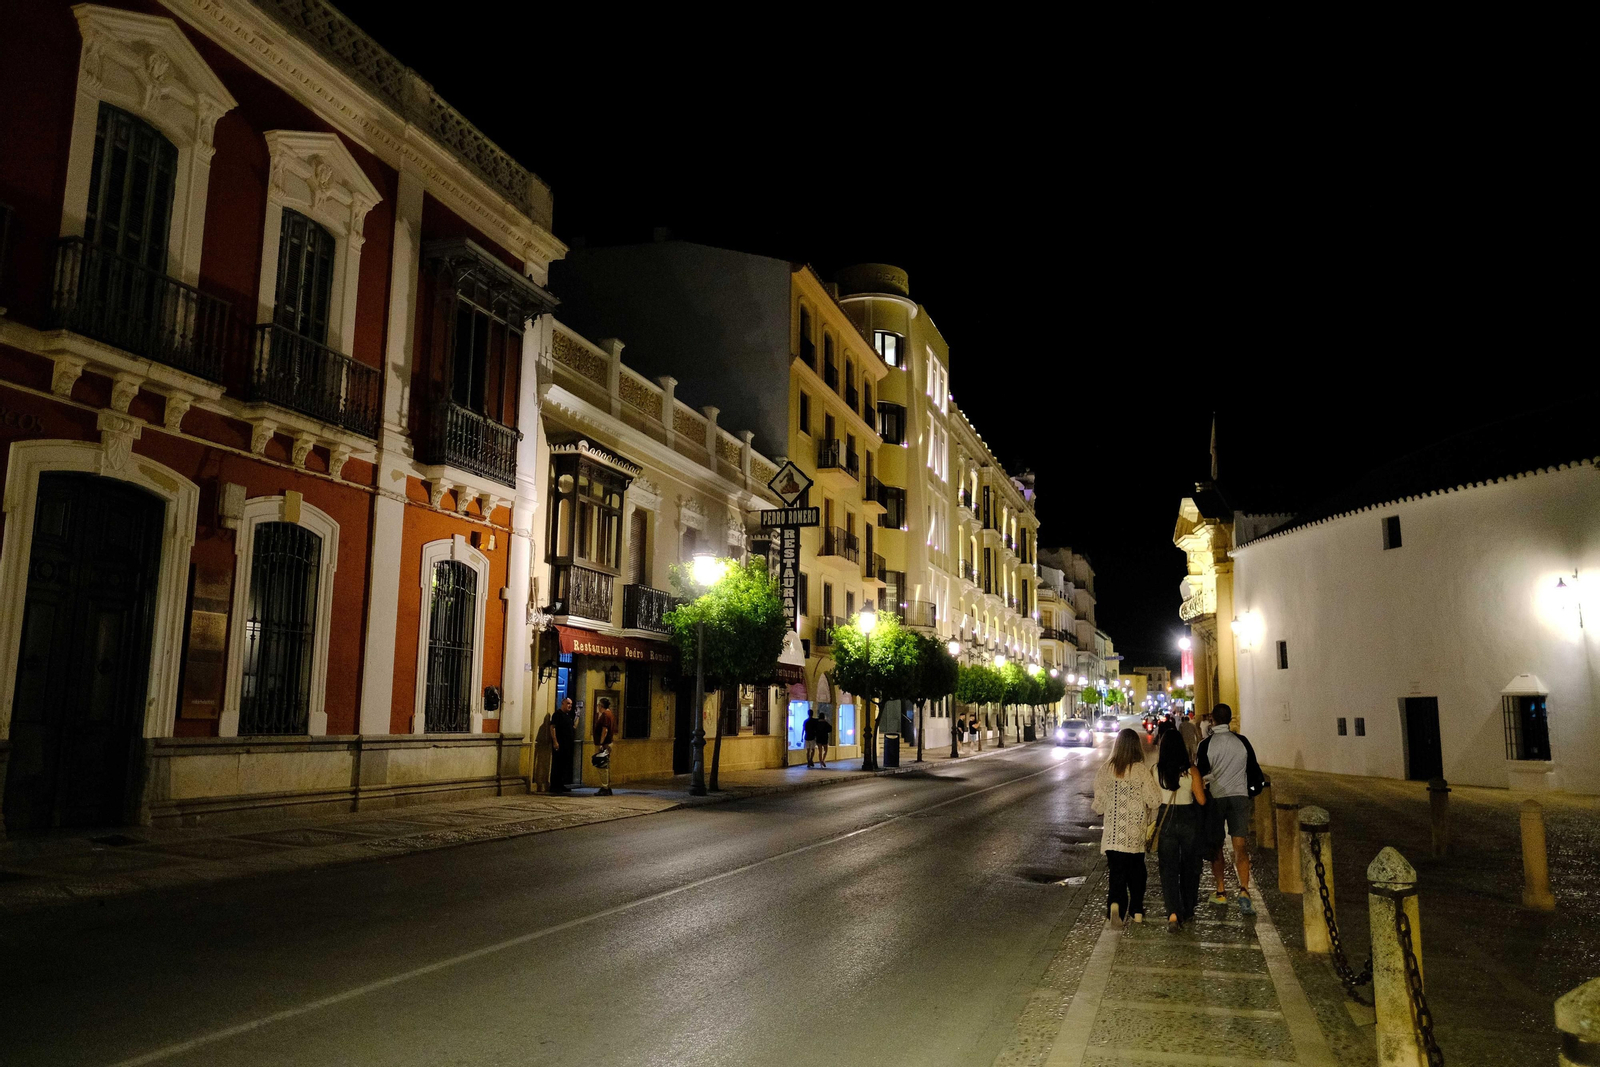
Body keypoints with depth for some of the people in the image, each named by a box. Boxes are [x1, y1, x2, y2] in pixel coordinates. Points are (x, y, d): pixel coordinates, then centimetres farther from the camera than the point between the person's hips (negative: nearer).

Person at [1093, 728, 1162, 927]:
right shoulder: (1141, 770, -11)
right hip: (1135, 834, -1)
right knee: (1136, 871, 16)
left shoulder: (1105, 769, -5)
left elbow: (1099, 802, 1)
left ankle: (1115, 902, -15)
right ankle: (1136, 911, 22)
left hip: (1112, 833, 1)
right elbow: (1154, 801, -9)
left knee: (1117, 871, 8)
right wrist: (1148, 817, 13)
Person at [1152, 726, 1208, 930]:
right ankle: (1188, 910, 29)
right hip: (1189, 819, 0)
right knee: (1189, 866, 18)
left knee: (1168, 867, 4)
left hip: (1166, 820, 0)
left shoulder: (1155, 771, -8)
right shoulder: (1191, 770, -11)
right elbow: (1201, 800, -7)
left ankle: (1173, 913, -12)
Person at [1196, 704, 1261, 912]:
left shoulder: (1206, 745, -7)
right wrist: (1252, 797, 22)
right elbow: (1254, 772, 8)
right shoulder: (1242, 742, 1)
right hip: (1239, 797, 2)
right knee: (1241, 848, -1)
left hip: (1214, 799, -1)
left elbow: (1201, 775, -6)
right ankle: (1244, 891, -17)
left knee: (1216, 847, 12)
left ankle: (1221, 892, 19)